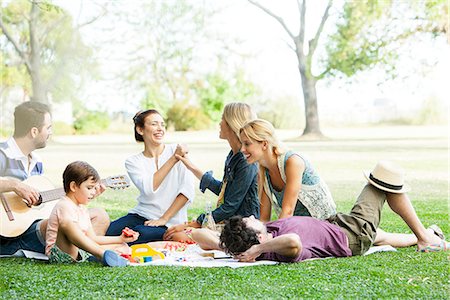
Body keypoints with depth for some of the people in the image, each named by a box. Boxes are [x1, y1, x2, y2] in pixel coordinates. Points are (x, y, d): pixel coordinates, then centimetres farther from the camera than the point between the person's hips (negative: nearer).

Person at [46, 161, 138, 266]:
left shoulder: (82, 209, 17)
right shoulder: (65, 206, -13)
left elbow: (92, 238, 16)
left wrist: (120, 239, 9)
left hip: (78, 252, 10)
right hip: (59, 253, -9)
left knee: (123, 247, 8)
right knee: (69, 225, -41)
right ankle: (102, 254, -44)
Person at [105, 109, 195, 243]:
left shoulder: (178, 150, 0)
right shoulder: (133, 162, 4)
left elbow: (188, 191, -8)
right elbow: (149, 189, -16)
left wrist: (164, 219, -13)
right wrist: (173, 159, -20)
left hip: (170, 222, -2)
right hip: (141, 215, 2)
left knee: (138, 234, -31)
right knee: (105, 233, -22)